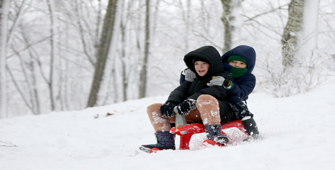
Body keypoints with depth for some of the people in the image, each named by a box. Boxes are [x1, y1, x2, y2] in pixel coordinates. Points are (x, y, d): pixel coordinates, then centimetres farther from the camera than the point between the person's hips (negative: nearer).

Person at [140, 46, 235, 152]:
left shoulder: (221, 78, 6)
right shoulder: (193, 79, 28)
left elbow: (211, 92, -15)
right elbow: (180, 91, 11)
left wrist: (191, 102, -31)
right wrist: (170, 103, -13)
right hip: (194, 115, 7)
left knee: (205, 98, -42)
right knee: (153, 108, 1)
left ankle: (214, 135, -47)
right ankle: (166, 142, -17)